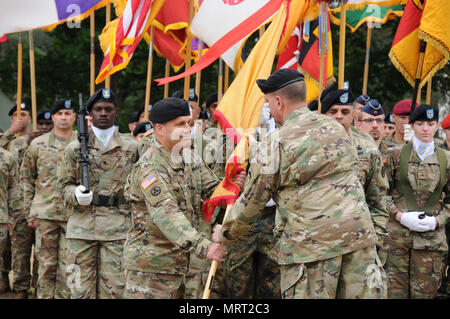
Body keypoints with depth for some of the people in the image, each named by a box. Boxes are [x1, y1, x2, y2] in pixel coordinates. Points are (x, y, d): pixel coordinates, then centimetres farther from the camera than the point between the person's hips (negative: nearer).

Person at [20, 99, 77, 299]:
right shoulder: (38, 144, 6)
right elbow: (26, 177, 10)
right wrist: (29, 211, 6)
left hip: (73, 213, 0)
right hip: (45, 213, 1)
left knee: (68, 264, 3)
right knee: (46, 263, 5)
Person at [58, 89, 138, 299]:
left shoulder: (132, 148, 8)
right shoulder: (74, 149, 9)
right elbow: (63, 185, 10)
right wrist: (76, 194, -12)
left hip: (118, 229, 0)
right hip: (82, 227, 1)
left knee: (113, 289, 1)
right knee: (80, 289, 2)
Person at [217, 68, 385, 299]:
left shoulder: (277, 143, -4)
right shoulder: (335, 127, 13)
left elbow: (253, 199, 2)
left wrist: (225, 233, 18)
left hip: (311, 240, -5)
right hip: (358, 233, 5)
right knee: (364, 294, 7)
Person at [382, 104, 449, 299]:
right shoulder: (395, 154, 5)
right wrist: (400, 216, -10)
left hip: (431, 237, 2)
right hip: (396, 234, -1)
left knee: (423, 292, 3)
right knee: (394, 291, -4)